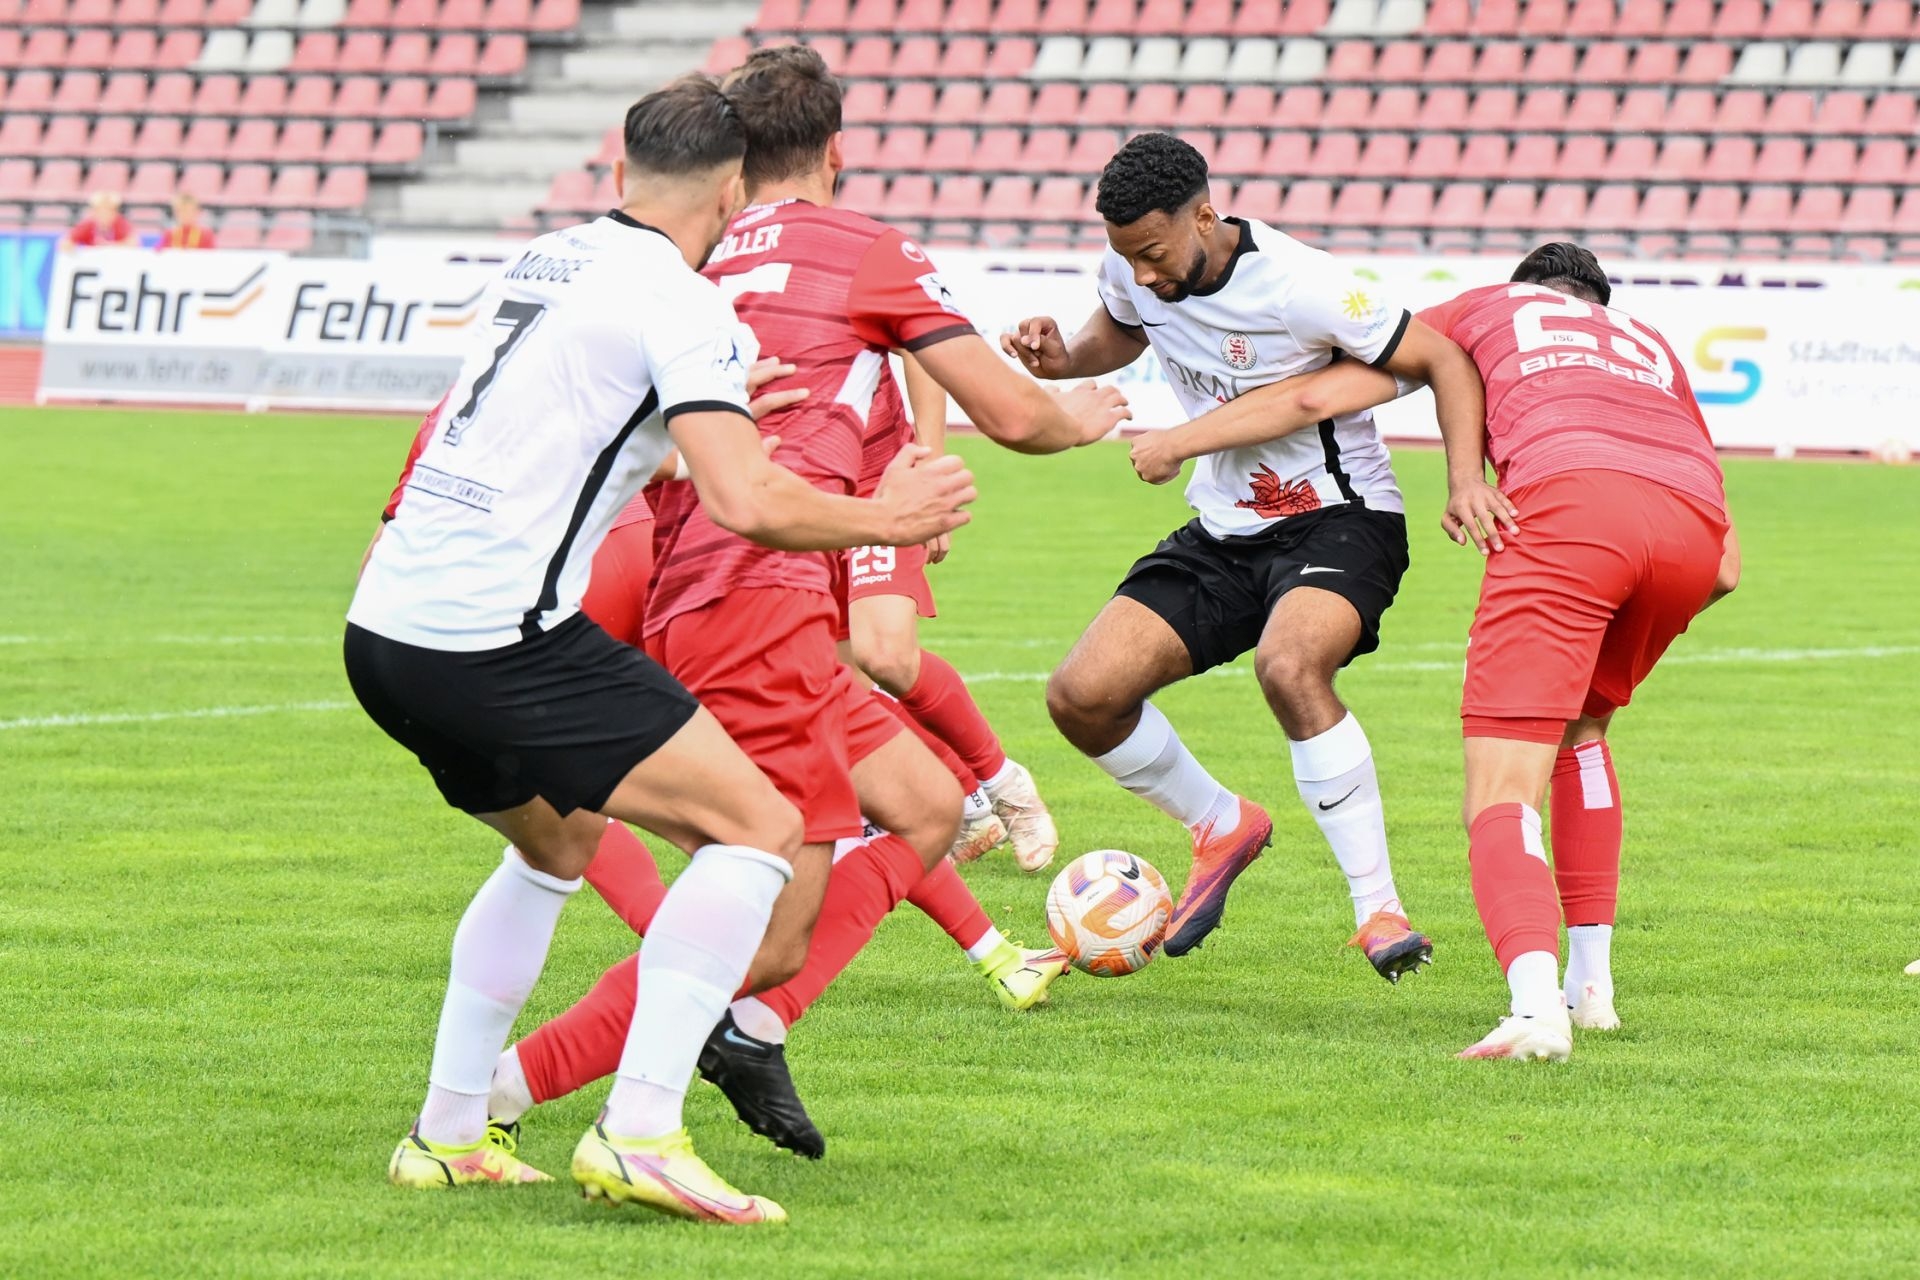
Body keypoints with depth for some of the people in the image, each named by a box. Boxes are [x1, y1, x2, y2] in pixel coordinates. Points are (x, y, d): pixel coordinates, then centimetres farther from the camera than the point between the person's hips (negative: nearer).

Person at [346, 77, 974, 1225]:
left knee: (559, 841, 31)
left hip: (383, 630, 9)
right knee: (760, 828, -5)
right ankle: (640, 1134, -16)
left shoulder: (543, 262, 19)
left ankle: (450, 1133, 28)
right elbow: (751, 502, -18)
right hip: (501, 640, -9)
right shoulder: (683, 305, -7)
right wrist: (885, 519, -1)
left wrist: (719, 395, 47)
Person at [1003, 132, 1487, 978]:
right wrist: (1060, 360, -3)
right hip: (1223, 533, 7)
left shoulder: (1297, 287, -24)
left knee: (1287, 664, -38)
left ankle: (1380, 912, -27)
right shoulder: (1133, 271, -5)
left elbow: (1441, 361, -18)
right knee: (1082, 696, -8)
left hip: (1337, 520, -7)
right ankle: (1223, 829, 20)